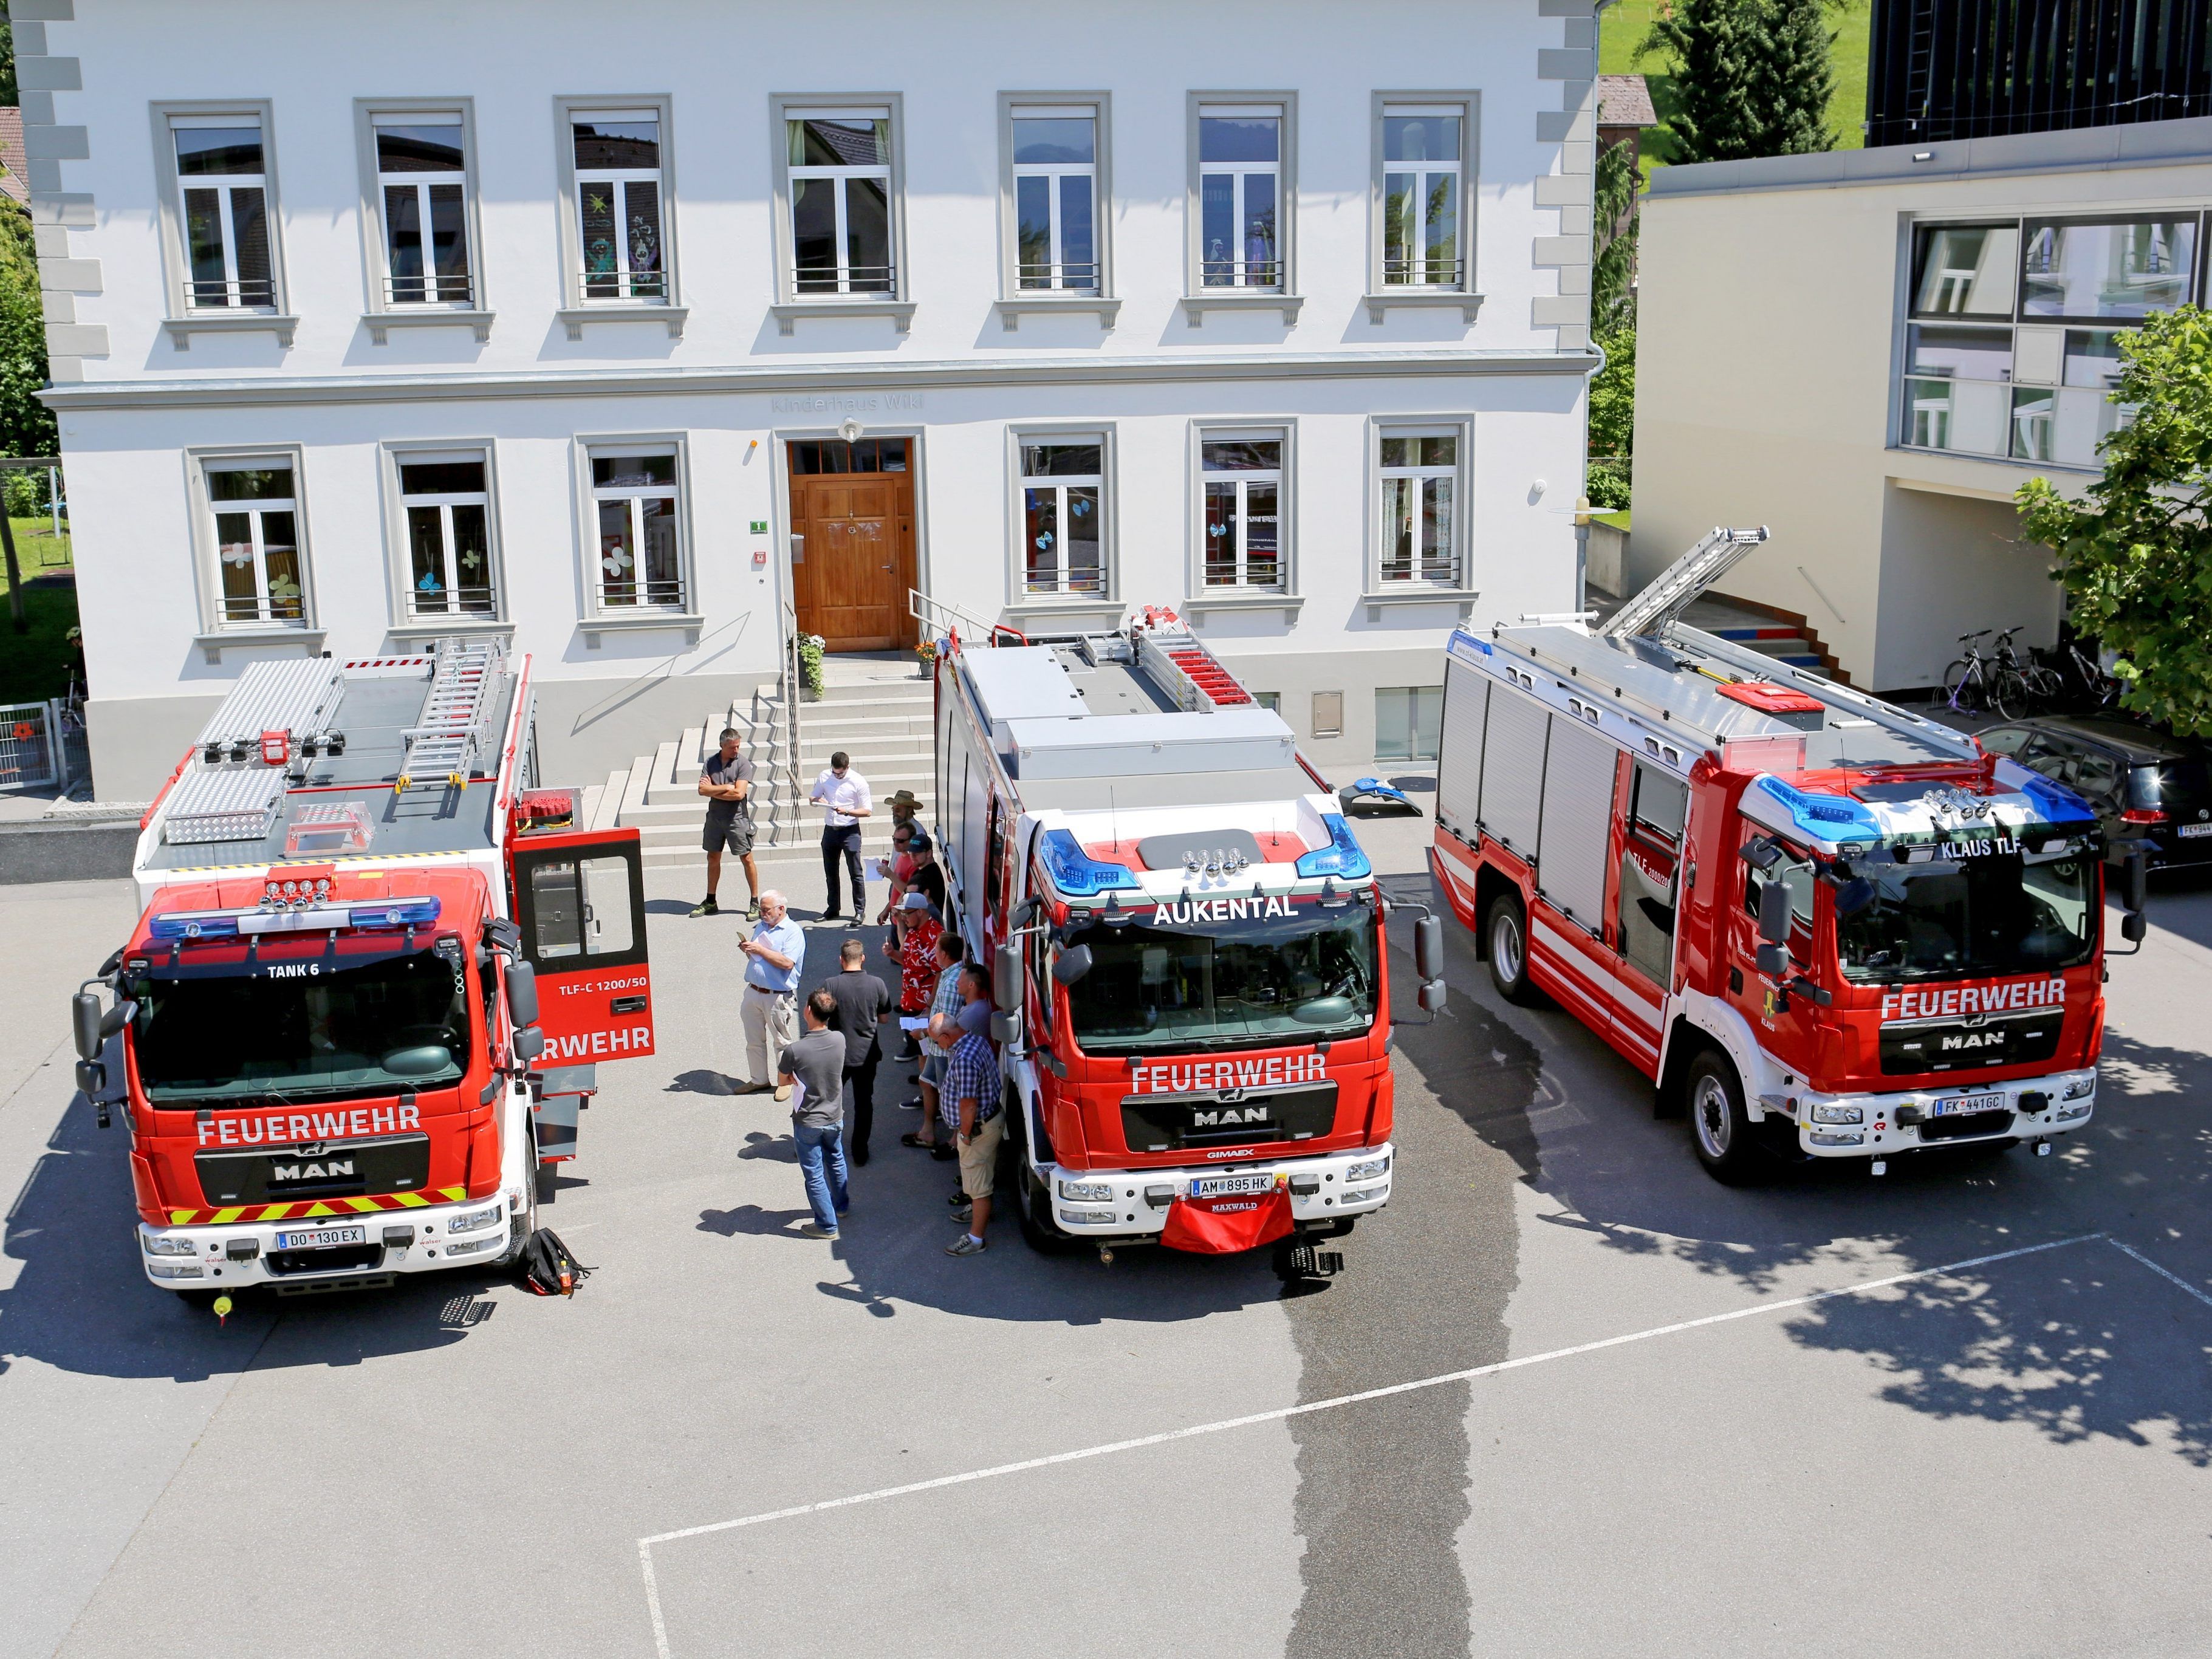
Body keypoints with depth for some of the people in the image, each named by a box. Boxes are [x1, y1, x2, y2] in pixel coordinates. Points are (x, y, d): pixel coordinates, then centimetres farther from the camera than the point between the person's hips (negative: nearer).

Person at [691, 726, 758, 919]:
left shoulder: (743, 764, -8)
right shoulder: (710, 762, 3)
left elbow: (739, 793, -18)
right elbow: (702, 790, -7)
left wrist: (713, 790, -10)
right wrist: (726, 788, -15)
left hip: (737, 818, -4)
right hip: (715, 816, 4)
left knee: (746, 858, -4)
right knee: (713, 858, 13)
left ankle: (755, 903, 4)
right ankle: (710, 902, 25)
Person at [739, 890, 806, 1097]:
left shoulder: (793, 932, -11)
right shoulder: (761, 927, 13)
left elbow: (787, 963, -24)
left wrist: (760, 950, -22)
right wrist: (748, 951, -1)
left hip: (778, 997, -7)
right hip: (753, 992, 7)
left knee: (783, 1042, 4)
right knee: (754, 1041, 14)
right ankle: (759, 1080, 27)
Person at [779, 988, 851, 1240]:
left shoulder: (795, 1050, -28)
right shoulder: (839, 1040, -14)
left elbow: (784, 1080, -10)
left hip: (808, 1123, -5)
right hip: (835, 1118, 5)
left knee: (814, 1174, 11)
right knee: (836, 1161, 28)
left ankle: (827, 1225, 20)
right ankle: (840, 1204, 47)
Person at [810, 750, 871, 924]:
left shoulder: (858, 782, -10)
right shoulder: (824, 777, 2)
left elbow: (867, 811, -9)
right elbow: (812, 798, 14)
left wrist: (847, 812, -24)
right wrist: (818, 800, -11)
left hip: (850, 831, -5)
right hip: (830, 830, 5)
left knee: (855, 873, -3)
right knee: (830, 872, 13)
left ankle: (860, 911, 3)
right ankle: (833, 909, 25)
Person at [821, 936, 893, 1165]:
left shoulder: (830, 985, -17)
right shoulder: (877, 984, -11)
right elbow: (884, 1017, 2)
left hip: (836, 1054, -1)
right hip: (866, 1054, 1)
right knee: (864, 1102, 15)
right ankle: (860, 1150, 20)